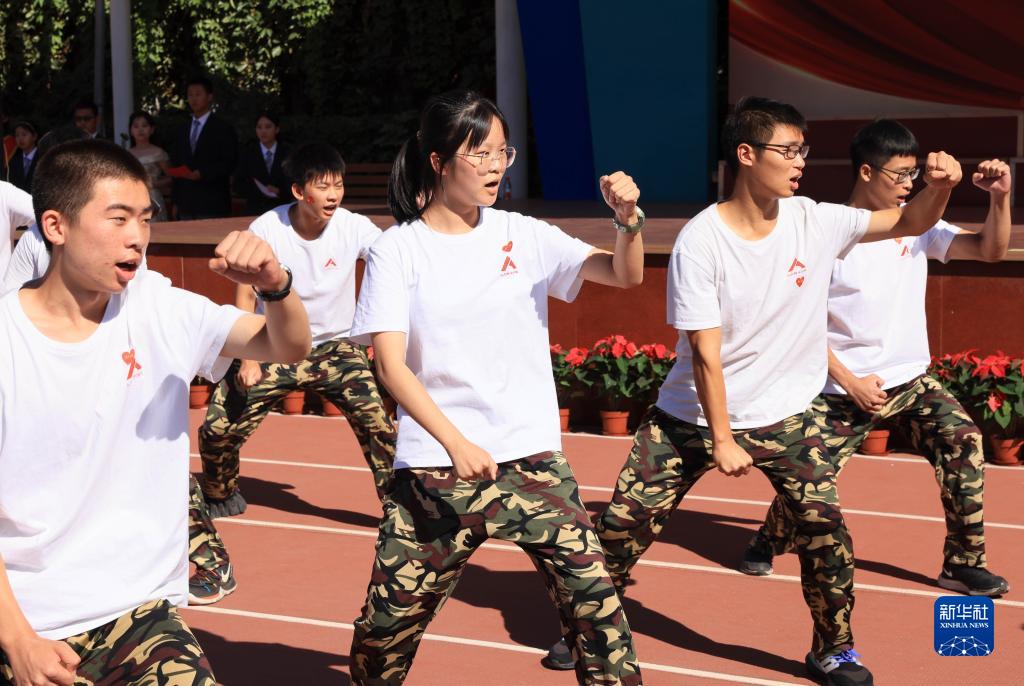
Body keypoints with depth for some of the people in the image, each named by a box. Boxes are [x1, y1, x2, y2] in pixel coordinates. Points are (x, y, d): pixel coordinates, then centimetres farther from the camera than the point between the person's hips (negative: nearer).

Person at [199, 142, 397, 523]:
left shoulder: (353, 227, -13)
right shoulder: (266, 229, -14)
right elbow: (245, 295, -6)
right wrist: (248, 358, -12)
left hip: (335, 345, 0)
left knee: (378, 422, -19)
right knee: (217, 429, -6)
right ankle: (220, 493, 25)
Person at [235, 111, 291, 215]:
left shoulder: (287, 153, 5)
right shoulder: (247, 152, 6)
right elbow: (238, 185, 2)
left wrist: (279, 191, -18)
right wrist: (258, 191, -15)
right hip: (255, 210, 0)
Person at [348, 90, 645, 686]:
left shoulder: (522, 235, 5)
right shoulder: (397, 250, -2)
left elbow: (626, 275, 3)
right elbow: (391, 365, -9)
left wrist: (628, 218, -18)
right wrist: (456, 445, -20)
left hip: (533, 458, 2)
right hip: (435, 466, -2)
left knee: (595, 602, -7)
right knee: (388, 621, 2)